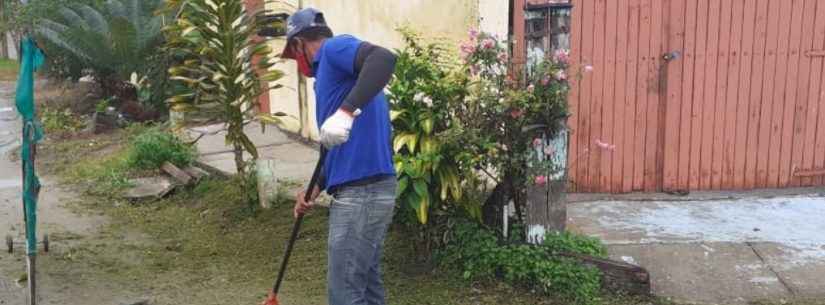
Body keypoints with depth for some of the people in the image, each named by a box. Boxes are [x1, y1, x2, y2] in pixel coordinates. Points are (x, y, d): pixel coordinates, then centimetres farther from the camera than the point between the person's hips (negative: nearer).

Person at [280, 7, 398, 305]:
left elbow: (384, 58, -28)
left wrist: (346, 112, -36)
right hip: (369, 190, 10)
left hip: (360, 193, -10)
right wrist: (315, 189, 19)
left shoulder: (335, 47, -5)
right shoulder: (333, 70, 23)